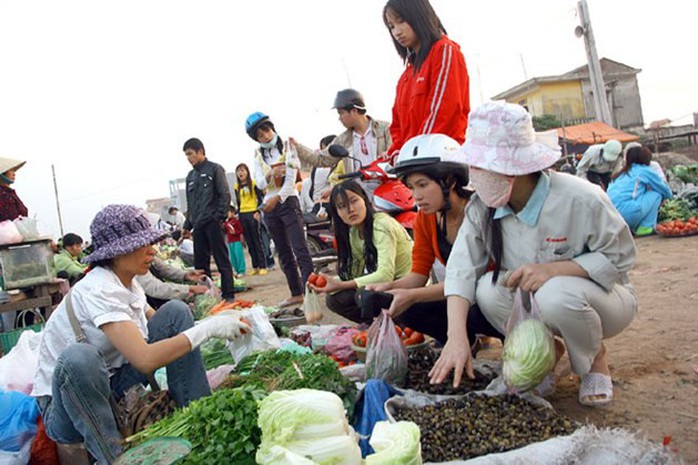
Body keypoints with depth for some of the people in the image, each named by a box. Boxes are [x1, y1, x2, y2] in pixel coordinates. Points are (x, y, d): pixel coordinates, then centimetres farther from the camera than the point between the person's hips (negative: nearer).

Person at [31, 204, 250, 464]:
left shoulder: (128, 283, -1)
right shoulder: (98, 291, -26)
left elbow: (167, 327, 5)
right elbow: (145, 359, -35)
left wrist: (214, 324, -10)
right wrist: (208, 328, -31)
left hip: (112, 388, 8)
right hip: (64, 407, -7)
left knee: (176, 311, -5)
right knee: (79, 357, -41)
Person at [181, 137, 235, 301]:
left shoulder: (214, 169, 0)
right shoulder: (190, 176, 18)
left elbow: (225, 195, -6)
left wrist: (219, 217, -14)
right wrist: (187, 225, 15)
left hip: (213, 222, -6)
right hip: (198, 225, 7)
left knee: (222, 260, -4)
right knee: (200, 263, 6)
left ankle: (228, 295, 1)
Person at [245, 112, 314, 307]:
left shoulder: (287, 147, -2)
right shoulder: (258, 155, 10)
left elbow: (291, 179, -10)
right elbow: (260, 183, 0)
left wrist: (277, 198, -21)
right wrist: (271, 174, -21)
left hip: (288, 201, -5)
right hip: (269, 206, 5)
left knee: (300, 249, -13)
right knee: (284, 253, 8)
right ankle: (296, 293, 16)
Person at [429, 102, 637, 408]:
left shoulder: (579, 199, -27)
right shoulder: (482, 208, -15)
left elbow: (619, 256, -17)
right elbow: (462, 268, -21)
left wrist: (553, 269, -34)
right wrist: (457, 337, -33)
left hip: (604, 296, -3)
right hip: (532, 300, 4)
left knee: (555, 294, -37)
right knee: (488, 289, -26)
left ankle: (596, 362, -2)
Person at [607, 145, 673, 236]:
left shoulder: (621, 174, 27)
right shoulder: (645, 170, 12)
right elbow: (667, 192, 22)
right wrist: (667, 196, 44)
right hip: (628, 214, -7)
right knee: (657, 194, 14)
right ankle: (645, 227, 7)